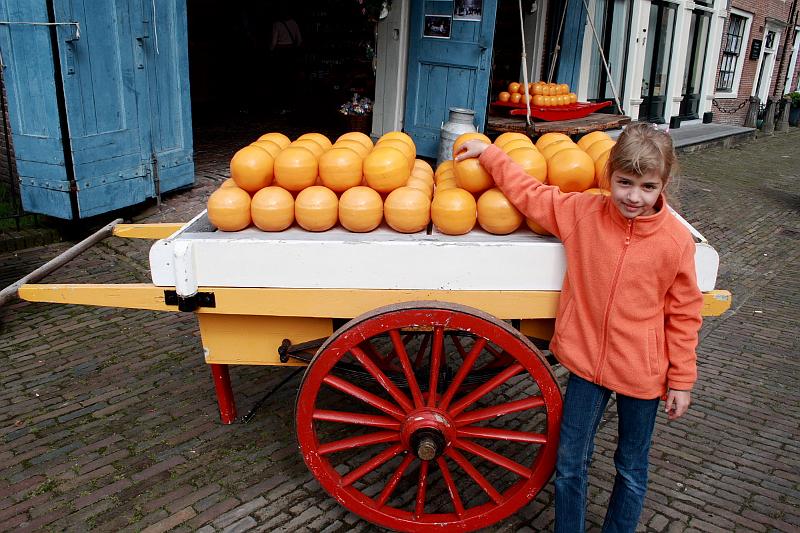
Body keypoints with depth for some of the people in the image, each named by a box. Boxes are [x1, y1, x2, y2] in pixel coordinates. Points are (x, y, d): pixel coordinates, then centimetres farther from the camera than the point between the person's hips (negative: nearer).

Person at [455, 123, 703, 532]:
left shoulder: (676, 239, -13)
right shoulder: (583, 212, -9)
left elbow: (684, 314, -5)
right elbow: (530, 194, 4)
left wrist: (682, 380, 0)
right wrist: (487, 154, 5)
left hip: (642, 373, -1)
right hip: (586, 361, 1)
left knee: (631, 469, 19)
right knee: (569, 464, 12)